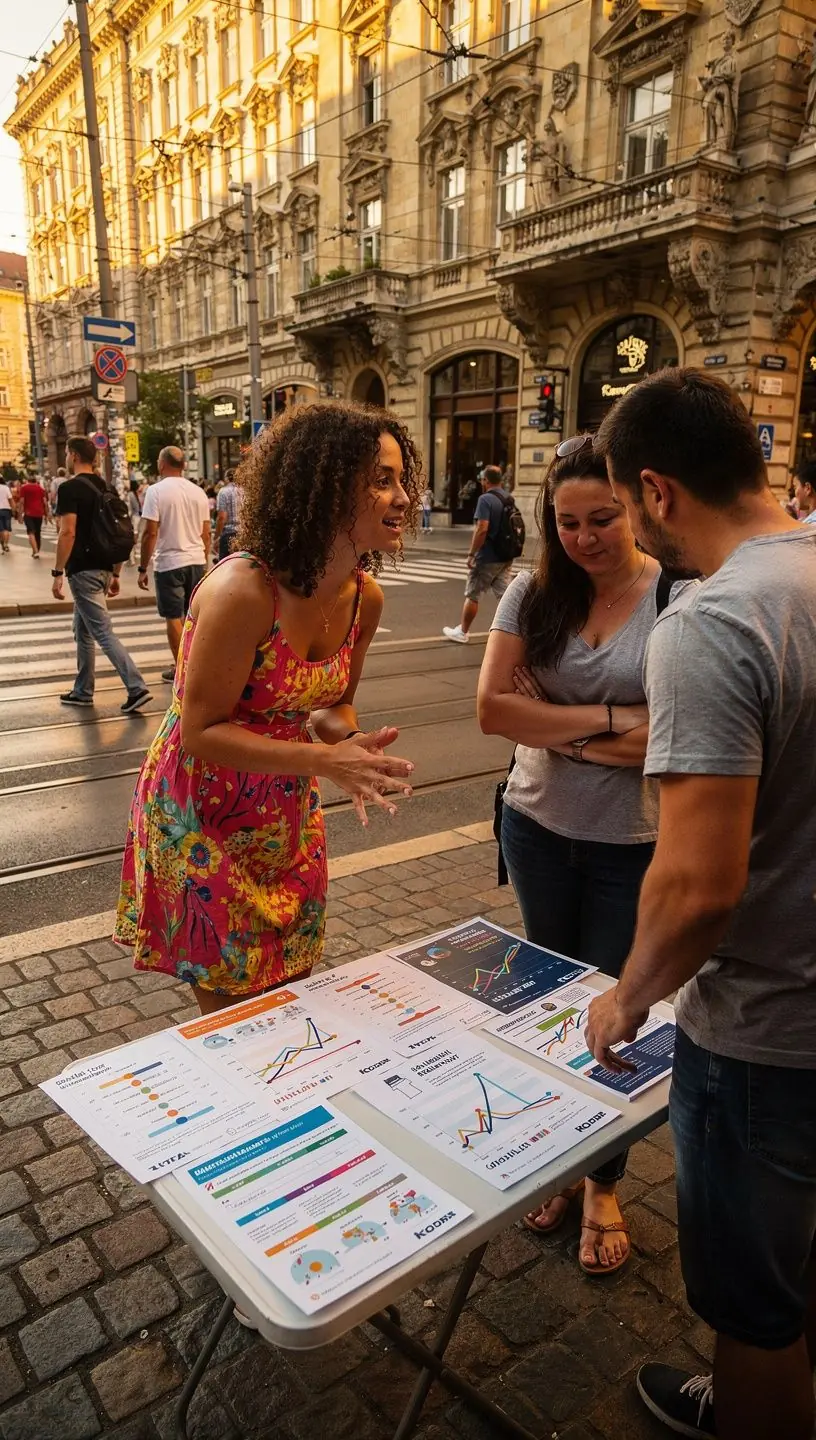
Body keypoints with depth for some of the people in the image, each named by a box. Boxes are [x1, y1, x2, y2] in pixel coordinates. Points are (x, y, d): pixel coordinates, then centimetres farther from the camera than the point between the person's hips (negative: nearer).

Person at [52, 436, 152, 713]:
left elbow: (68, 533, -19)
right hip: (104, 569, 8)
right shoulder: (105, 488, 13)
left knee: (102, 633, -8)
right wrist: (116, 573, 18)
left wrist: (58, 573, -16)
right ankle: (82, 691, 24)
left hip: (84, 571, -8)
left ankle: (137, 688, -15)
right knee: (82, 630, 18)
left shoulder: (70, 488, -11)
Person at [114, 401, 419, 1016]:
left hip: (289, 814, 6)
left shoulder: (365, 596, -6)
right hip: (203, 814, -6)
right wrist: (325, 760, -30)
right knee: (234, 1013, 8)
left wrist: (352, 745, -15)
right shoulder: (243, 589, -28)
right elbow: (201, 732, -23)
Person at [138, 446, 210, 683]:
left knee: (173, 617, 3)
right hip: (196, 561, 5)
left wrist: (143, 568, -6)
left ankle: (179, 667, 8)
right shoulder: (198, 492, 6)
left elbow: (150, 533, -13)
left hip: (169, 563, -5)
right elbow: (205, 534, 10)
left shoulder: (157, 490, -9)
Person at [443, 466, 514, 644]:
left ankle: (461, 632, 18)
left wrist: (471, 554, -16)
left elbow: (482, 529, -23)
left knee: (472, 595, 6)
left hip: (487, 558, -7)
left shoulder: (485, 499, -15)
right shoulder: (509, 499, 9)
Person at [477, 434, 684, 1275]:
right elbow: (492, 708, -13)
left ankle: (604, 1188, 37)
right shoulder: (535, 595, -5)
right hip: (540, 830, 3)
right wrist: (608, 719, -19)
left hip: (633, 845, -3)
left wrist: (553, 726, -16)